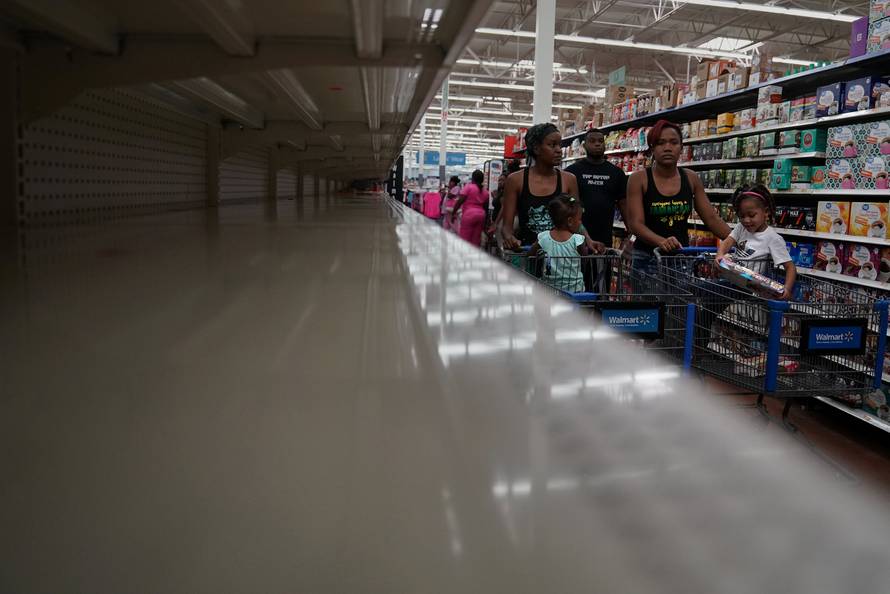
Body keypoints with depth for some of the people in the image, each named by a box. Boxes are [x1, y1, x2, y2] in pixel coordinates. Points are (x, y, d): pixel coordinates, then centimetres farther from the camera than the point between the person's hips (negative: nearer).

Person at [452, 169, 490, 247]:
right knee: (476, 240, 8)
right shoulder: (485, 191, 13)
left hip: (469, 214, -6)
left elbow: (460, 201, -10)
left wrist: (453, 213, -4)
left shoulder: (468, 187, -3)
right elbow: (485, 206, 15)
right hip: (481, 214, 6)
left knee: (465, 240, -5)